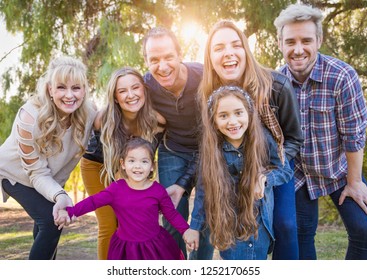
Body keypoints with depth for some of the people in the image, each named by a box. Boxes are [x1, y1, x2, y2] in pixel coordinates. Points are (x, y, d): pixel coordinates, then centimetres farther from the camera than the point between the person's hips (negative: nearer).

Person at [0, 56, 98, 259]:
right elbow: (37, 173, -31)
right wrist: (60, 196, -48)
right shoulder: (30, 118, -38)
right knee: (51, 222, -21)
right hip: (16, 173, -5)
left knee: (47, 222, 18)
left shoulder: (89, 113, -27)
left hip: (51, 176, 5)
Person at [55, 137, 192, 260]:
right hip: (126, 248, 0)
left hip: (154, 246, 0)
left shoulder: (158, 190, -8)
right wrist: (69, 212, -23)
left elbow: (172, 214, 3)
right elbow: (93, 201, -11)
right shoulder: (116, 188, -8)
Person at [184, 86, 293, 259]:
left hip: (259, 218, 1)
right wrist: (195, 226, 1)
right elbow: (204, 189, -3)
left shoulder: (263, 138, -13)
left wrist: (265, 178, -21)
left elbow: (286, 170, -1)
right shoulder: (210, 148, -12)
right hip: (228, 223, 0)